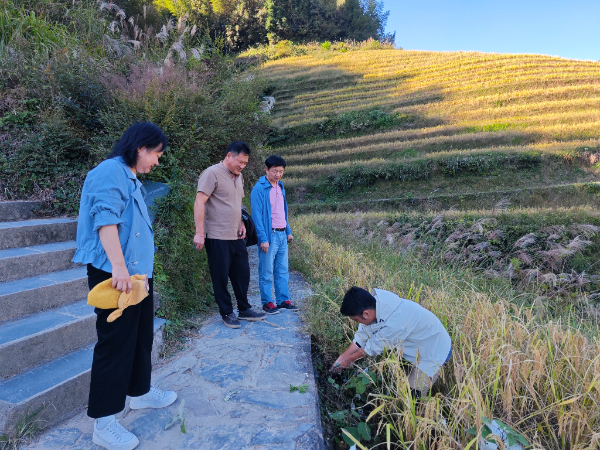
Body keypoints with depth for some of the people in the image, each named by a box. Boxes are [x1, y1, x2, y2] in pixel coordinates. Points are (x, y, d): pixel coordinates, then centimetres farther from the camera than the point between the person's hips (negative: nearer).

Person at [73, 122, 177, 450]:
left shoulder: (132, 179, 17)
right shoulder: (109, 172, -13)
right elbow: (106, 219, -25)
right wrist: (119, 267, -33)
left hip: (138, 272, 10)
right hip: (114, 275, -10)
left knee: (141, 335, 19)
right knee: (115, 342, -3)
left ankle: (139, 392, 38)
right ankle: (103, 423, 9)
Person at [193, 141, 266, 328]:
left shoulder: (238, 177, 14)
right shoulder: (212, 173, -11)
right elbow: (199, 203, -17)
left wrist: (241, 223, 10)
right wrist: (199, 233, -21)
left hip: (236, 236, 8)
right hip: (217, 237, -8)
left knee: (242, 273, 13)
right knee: (221, 277, 4)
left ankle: (244, 310, 28)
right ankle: (227, 313, 19)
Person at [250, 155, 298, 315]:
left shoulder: (280, 186, 11)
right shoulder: (259, 189, -13)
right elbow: (257, 215, -15)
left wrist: (288, 231, 17)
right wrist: (263, 239, -18)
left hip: (282, 234, 7)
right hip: (269, 235, -7)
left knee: (282, 270, 13)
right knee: (266, 272, 3)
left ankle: (283, 300, 23)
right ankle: (267, 303, 14)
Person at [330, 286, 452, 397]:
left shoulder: (394, 323, -41)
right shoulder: (375, 304, -16)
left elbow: (374, 347, -23)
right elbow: (362, 335, -2)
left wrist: (349, 359, -6)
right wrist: (342, 357, 3)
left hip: (434, 354, -7)